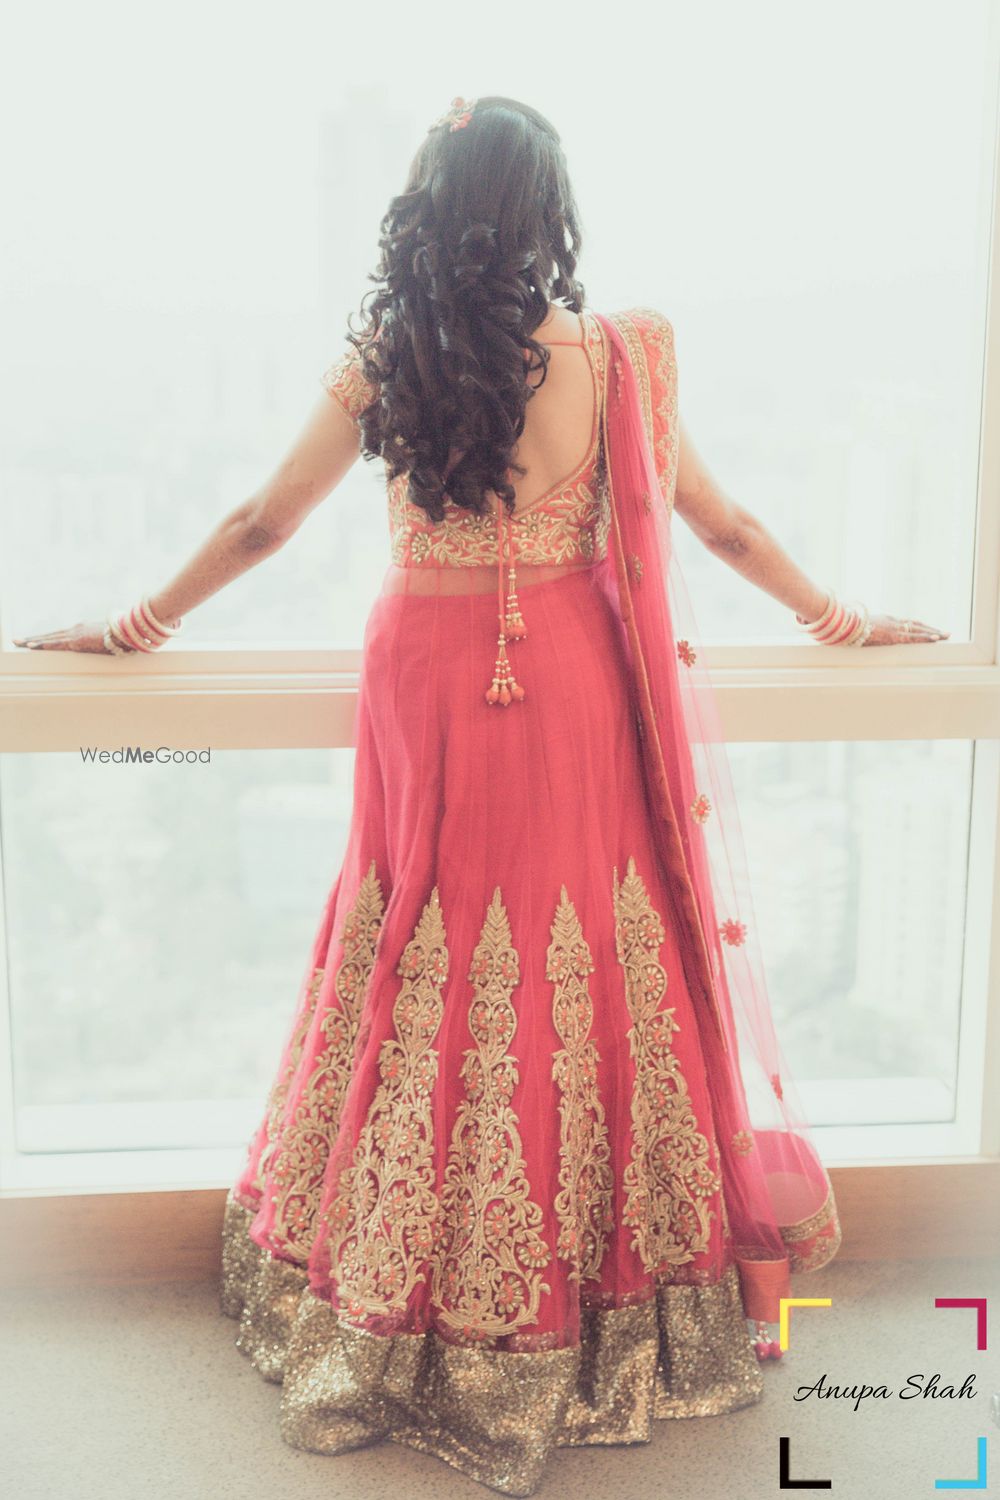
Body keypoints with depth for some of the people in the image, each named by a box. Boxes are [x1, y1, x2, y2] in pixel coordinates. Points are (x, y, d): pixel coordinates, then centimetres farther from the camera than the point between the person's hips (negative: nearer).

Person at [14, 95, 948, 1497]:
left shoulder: (378, 368, -4)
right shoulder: (620, 354, -6)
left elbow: (260, 523, 4)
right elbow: (716, 518, 4)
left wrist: (139, 627, 19)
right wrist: (839, 620, 19)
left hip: (431, 692, 1)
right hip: (573, 697, 0)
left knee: (437, 977, 12)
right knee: (591, 965, 12)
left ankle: (401, 1311, 27)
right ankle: (610, 1312, 28)